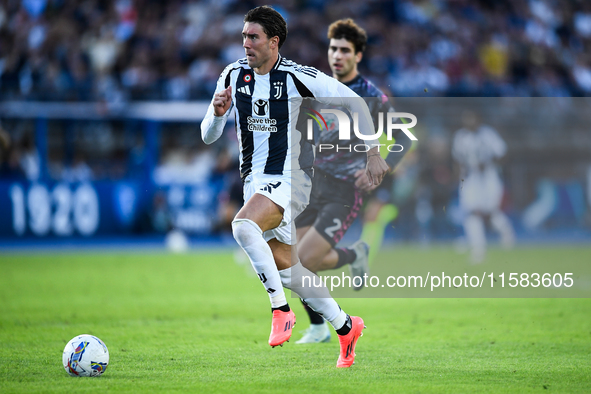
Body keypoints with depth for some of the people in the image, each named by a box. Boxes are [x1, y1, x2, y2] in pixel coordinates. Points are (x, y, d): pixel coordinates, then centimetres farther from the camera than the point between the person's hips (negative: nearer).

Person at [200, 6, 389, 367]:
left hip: (290, 179, -7)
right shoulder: (233, 75, 3)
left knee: (243, 226, -32)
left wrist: (373, 153, -6)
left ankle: (281, 310, -21)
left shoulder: (297, 77, -12)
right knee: (285, 267, 10)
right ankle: (346, 327, 26)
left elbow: (354, 102, -4)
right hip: (255, 180, 7)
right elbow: (208, 136, 5)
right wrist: (218, 113, -18)